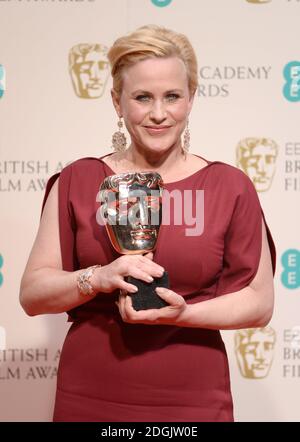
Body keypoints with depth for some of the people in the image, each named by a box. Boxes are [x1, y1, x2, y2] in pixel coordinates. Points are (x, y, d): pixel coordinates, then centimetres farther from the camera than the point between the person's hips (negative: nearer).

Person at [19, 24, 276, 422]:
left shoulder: (231, 188, -4)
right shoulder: (76, 182, -1)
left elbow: (259, 303, -2)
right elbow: (32, 293, -2)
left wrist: (182, 313, -18)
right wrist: (99, 278, -20)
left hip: (192, 402, 0)